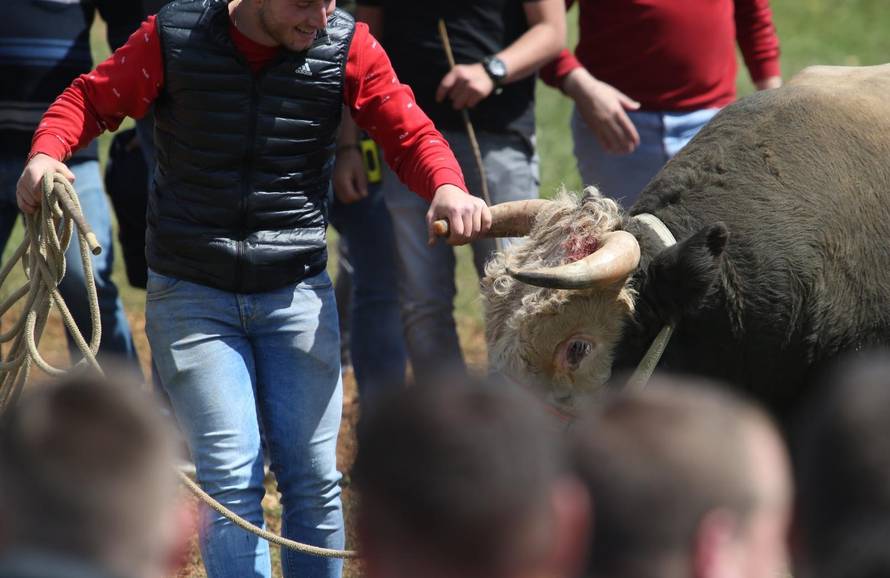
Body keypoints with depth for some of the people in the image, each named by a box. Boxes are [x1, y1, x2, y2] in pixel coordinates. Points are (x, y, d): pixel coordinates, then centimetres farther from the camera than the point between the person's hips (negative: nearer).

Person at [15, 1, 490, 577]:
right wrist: (46, 155, -18)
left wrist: (448, 188, -24)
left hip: (297, 293, 2)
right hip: (190, 296, -2)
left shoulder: (348, 47, -3)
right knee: (231, 481, -9)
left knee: (313, 477, 1)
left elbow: (410, 134, -2)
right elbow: (90, 100, 4)